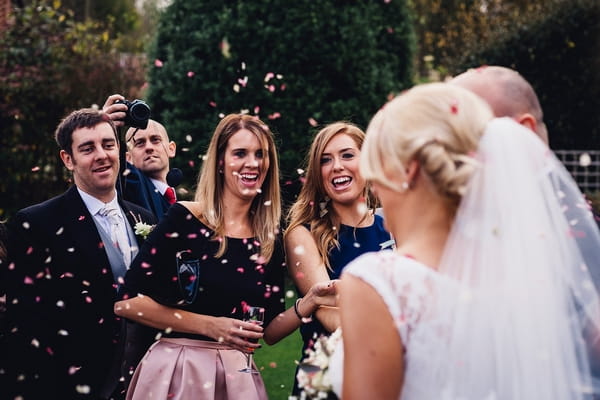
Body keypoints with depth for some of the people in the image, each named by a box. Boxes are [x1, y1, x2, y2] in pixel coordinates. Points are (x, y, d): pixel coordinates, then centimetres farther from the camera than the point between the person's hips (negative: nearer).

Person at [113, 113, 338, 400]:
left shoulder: (270, 240, 5)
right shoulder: (183, 219, -9)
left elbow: (269, 331, 8)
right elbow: (126, 301, -13)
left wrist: (309, 303, -10)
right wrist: (208, 325, -15)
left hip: (237, 375, 4)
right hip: (176, 372, -4)